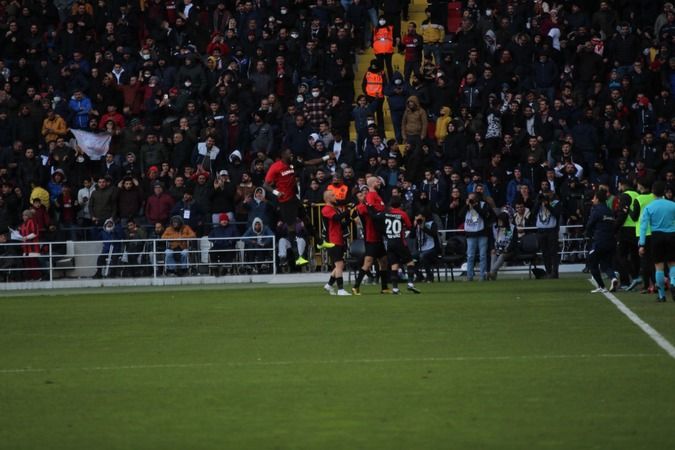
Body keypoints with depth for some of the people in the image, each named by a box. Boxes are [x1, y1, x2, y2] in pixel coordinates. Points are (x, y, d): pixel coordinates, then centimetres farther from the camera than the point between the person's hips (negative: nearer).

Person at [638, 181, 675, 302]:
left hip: (657, 236, -1)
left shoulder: (648, 208, -3)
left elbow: (643, 226, -6)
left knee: (659, 266, 6)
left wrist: (641, 244, -6)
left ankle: (661, 295, 8)